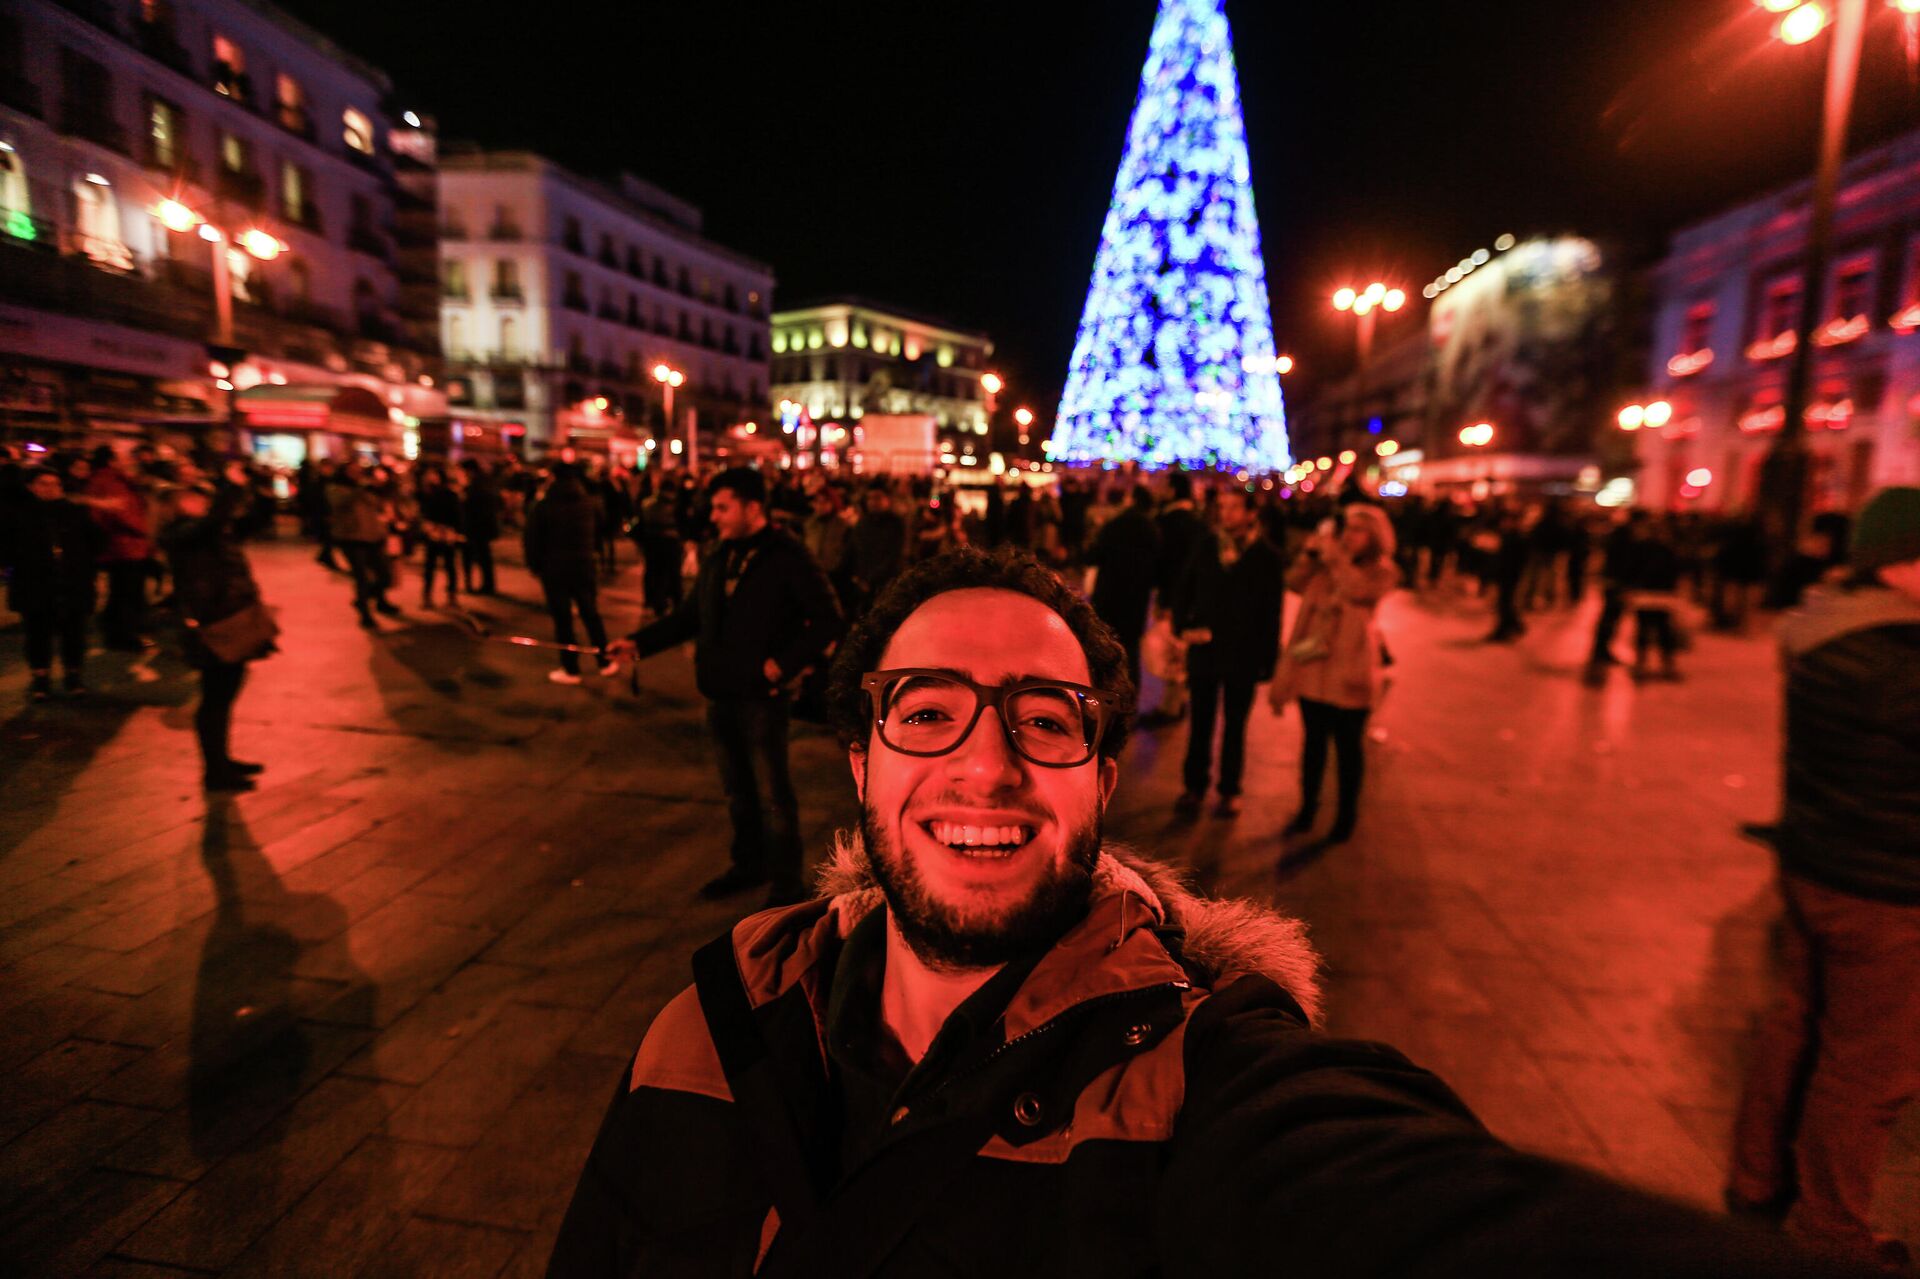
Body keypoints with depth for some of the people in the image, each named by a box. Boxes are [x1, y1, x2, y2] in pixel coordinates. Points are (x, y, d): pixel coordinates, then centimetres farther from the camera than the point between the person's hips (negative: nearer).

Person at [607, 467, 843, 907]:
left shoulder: (788, 557, -11)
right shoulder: (717, 559, 10)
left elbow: (827, 620, -12)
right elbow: (690, 615, 17)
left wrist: (784, 664, -18)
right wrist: (638, 642, 9)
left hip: (761, 697, -7)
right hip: (720, 694, 7)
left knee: (772, 795, 2)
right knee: (736, 788, 18)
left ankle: (785, 884, 17)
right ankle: (749, 863, 36)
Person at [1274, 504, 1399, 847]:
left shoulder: (1382, 571, -4)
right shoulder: (1325, 566, 12)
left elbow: (1358, 589, -23)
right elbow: (1294, 583, 3)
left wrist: (1336, 557, -14)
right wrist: (1311, 552, -6)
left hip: (1348, 673, -5)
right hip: (1312, 667, 5)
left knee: (1348, 746, 6)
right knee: (1313, 740, 15)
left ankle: (1345, 819, 20)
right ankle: (1307, 809, 29)